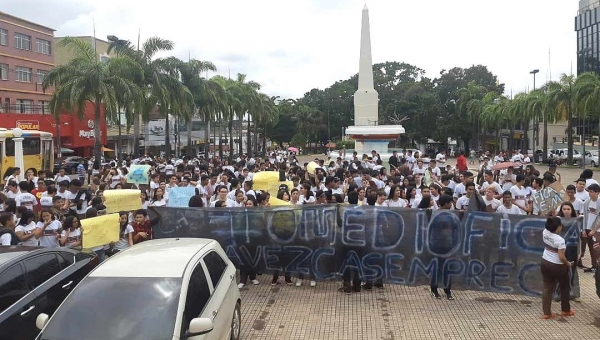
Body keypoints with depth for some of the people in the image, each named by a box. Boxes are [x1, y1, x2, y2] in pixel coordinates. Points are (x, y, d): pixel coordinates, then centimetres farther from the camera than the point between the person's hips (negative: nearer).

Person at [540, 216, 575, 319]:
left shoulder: (545, 232, -6)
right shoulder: (560, 240, -25)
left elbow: (549, 225, 20)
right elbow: (561, 257, -25)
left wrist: (553, 217, 19)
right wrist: (568, 264, -8)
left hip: (545, 263, 6)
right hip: (558, 267, -6)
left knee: (548, 288, 9)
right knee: (565, 287, 18)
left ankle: (546, 313, 9)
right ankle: (566, 310, 33)